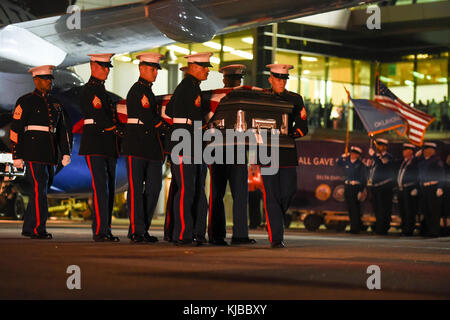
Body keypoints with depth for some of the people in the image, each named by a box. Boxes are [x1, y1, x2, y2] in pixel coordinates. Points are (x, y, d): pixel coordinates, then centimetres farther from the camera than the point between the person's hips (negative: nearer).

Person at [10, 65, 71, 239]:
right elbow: (15, 129, -5)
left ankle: (29, 228, 17)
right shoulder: (25, 102, -3)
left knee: (41, 189, 9)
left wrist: (66, 153, 8)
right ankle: (38, 229, -12)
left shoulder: (55, 103, 16)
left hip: (50, 153, 7)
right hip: (33, 151, -7)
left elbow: (62, 130, 18)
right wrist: (17, 156, -9)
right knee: (40, 187, -14)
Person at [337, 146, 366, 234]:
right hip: (347, 186, 6)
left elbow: (363, 178, -8)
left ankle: (355, 228, -3)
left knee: (355, 208, -7)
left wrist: (362, 191, -13)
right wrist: (343, 156, 11)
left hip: (356, 187, -6)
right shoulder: (347, 162, 10)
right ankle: (353, 226, 16)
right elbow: (339, 163, 29)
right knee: (350, 208, 9)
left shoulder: (360, 164, -6)